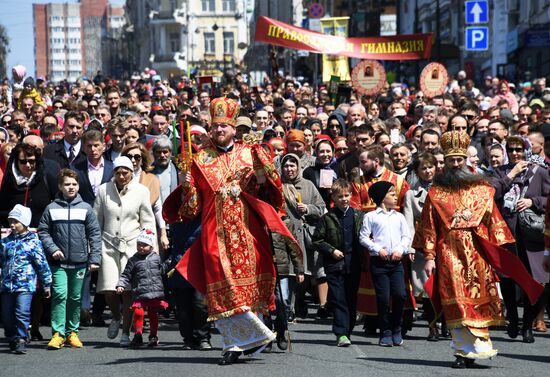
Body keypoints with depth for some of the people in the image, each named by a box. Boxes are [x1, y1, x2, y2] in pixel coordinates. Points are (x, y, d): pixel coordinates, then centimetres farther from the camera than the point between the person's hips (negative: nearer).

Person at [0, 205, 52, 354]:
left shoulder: (33, 242, -2)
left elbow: (42, 263, 1)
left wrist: (47, 284, 2)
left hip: (25, 284, -5)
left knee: (22, 313, -14)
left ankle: (21, 341, -9)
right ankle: (12, 340, 23)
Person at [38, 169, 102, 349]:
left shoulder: (85, 208, 2)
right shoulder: (51, 208, 2)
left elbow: (94, 234, 3)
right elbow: (43, 232, 6)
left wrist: (95, 258, -4)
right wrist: (52, 249, -8)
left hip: (80, 262, 1)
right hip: (58, 262, -1)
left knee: (76, 298, 9)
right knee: (60, 295, -11)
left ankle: (72, 332, 20)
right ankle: (58, 333, -9)